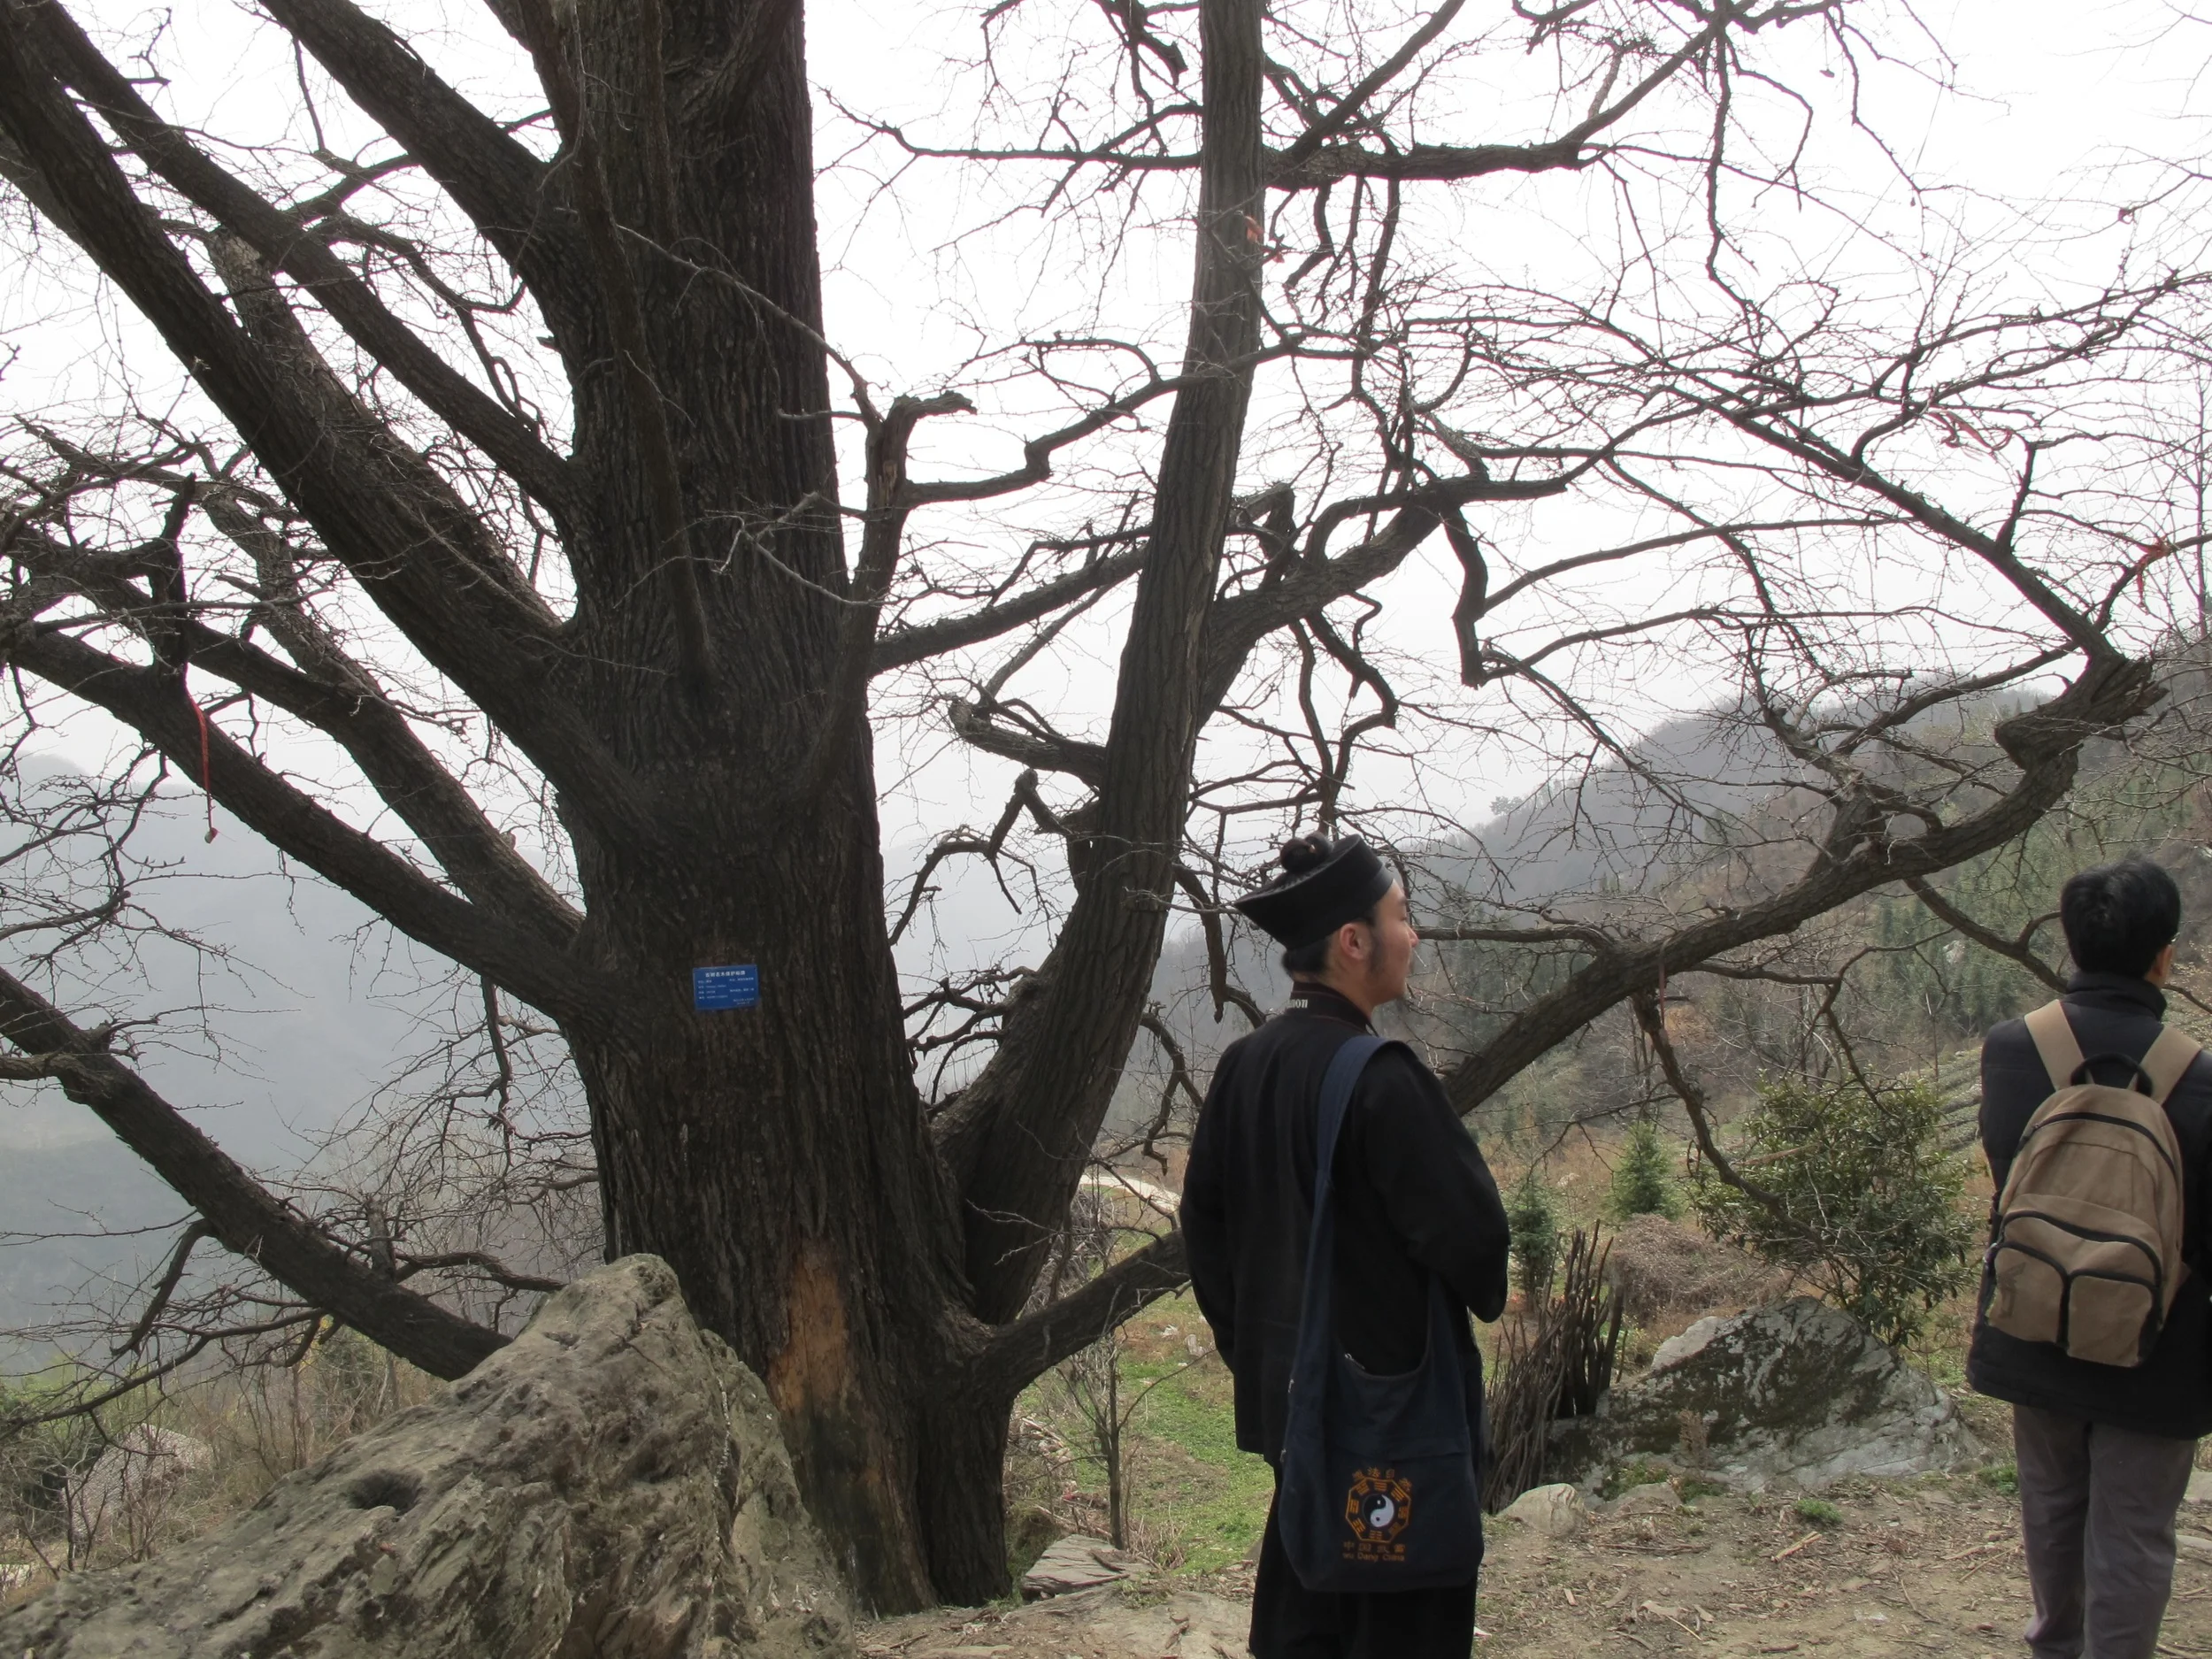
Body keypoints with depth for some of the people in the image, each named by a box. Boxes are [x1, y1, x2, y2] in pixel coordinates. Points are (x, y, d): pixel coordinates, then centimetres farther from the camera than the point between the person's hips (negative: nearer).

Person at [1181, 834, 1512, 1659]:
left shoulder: (1244, 1064, 1)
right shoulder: (1381, 1079, -22)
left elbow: (1203, 1219, 9)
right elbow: (1468, 1227, -20)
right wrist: (1482, 1295, 2)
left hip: (1285, 1390, 7)